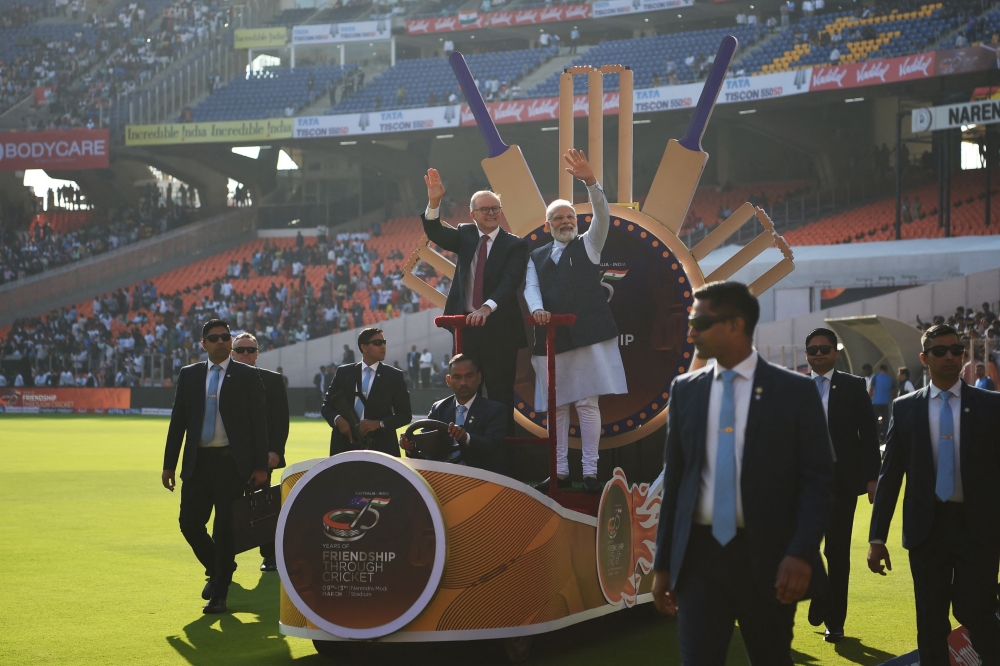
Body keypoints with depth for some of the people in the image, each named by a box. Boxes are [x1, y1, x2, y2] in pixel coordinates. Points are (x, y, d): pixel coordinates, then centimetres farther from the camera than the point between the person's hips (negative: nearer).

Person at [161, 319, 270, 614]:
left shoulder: (247, 377, 2)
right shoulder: (189, 375, 10)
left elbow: (258, 423, 0)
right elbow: (178, 421, 11)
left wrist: (261, 466, -6)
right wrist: (169, 464, 7)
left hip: (231, 462, -3)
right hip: (197, 461, 3)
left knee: (225, 528, -2)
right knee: (190, 523, 1)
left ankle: (219, 593, 8)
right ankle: (218, 569, 28)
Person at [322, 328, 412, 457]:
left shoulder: (394, 376, 6)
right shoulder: (343, 372, 10)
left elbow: (405, 414, 4)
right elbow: (327, 406, 13)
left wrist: (379, 423, -12)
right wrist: (337, 419, -10)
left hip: (381, 447, -1)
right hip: (345, 446, 1)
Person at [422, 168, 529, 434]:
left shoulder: (514, 245, -3)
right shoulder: (465, 235, 11)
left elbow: (511, 281, -16)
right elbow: (435, 232, -5)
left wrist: (487, 308, -32)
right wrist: (434, 202, -24)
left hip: (499, 330, -4)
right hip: (466, 327, 4)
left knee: (500, 397, -2)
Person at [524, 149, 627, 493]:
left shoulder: (588, 245, 10)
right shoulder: (537, 257, 17)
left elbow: (603, 215, -6)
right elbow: (531, 287, 5)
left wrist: (590, 181, -22)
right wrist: (536, 308, -18)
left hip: (588, 334, -3)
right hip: (551, 338, 3)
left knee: (587, 403, -5)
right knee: (556, 406, 4)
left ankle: (590, 472, -3)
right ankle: (560, 472, 10)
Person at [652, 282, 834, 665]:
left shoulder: (794, 391, -2)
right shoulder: (685, 391, 8)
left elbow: (818, 478, -5)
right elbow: (674, 479, 11)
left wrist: (802, 553, -18)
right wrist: (663, 563, 8)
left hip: (767, 557, -2)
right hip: (699, 554, 2)